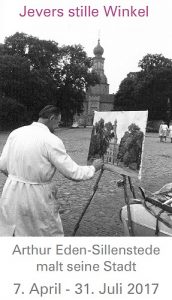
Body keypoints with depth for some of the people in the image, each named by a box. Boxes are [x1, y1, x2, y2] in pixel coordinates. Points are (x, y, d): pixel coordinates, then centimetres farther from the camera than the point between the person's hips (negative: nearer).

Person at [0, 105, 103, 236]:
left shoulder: (15, 133, 0)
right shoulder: (52, 140, -16)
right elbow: (73, 172, -12)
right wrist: (93, 168, 5)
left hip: (11, 195, 5)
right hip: (36, 197, -5)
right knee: (51, 233, 16)